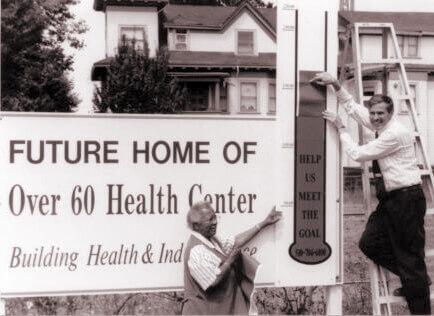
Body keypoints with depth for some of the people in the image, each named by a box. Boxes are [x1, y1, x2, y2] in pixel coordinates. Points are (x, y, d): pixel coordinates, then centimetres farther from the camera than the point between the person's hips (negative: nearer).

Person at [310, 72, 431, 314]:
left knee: (410, 253, -4)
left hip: (407, 199, -9)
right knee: (369, 243, 9)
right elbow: (353, 107, 21)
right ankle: (416, 278, 24)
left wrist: (340, 128, -4)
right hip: (390, 198, 10)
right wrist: (335, 84, 11)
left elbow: (358, 154, -14)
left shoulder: (396, 133, -18)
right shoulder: (380, 125, 10)